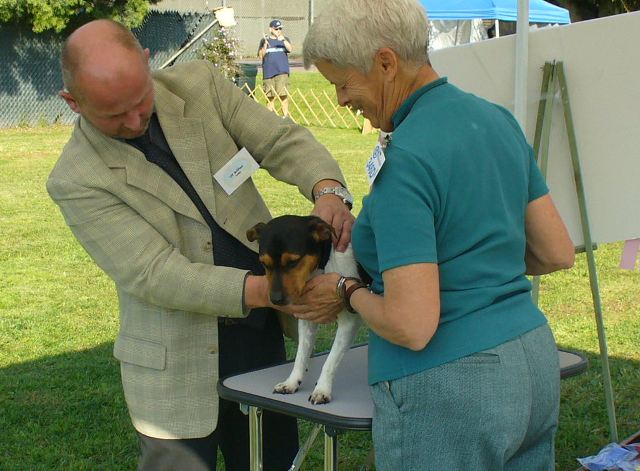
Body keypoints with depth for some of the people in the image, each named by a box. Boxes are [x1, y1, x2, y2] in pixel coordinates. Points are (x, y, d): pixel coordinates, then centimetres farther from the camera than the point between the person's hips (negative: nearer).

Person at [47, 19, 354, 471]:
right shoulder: (75, 181, -15)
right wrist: (265, 290, -31)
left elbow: (282, 139, -3)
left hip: (263, 331, 5)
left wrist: (328, 190, -25)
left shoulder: (199, 83, -3)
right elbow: (155, 275, -21)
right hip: (178, 363, -4)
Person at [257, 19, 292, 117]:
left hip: (282, 72, -1)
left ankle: (286, 116, -9)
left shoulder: (285, 39, 10)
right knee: (270, 97, 5)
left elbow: (290, 49, -10)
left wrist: (283, 40, -26)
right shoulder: (264, 40, 10)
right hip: (268, 72, 1)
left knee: (283, 95, -11)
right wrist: (265, 45, -11)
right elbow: (260, 56, 3)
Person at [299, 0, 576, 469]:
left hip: (448, 395, -8)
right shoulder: (497, 119, 5)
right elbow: (558, 253, 12)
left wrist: (348, 291, -6)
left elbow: (412, 326, -24)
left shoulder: (405, 160, -20)